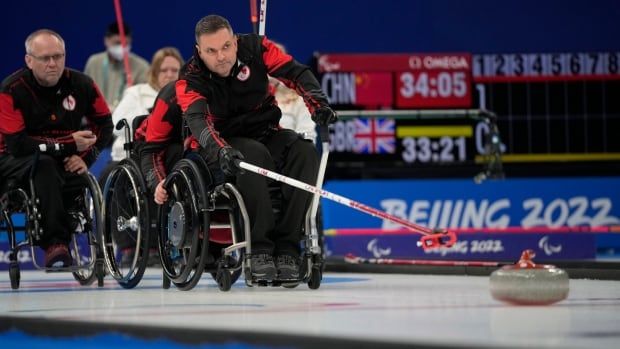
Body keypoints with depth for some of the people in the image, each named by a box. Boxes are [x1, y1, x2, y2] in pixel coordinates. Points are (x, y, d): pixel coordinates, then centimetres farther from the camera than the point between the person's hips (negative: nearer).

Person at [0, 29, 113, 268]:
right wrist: (67, 145, -23)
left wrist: (85, 156, -9)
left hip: (65, 162, 4)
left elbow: (104, 123, 9)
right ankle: (55, 242, -39)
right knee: (44, 167, -37)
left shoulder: (80, 84, -4)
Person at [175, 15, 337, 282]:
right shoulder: (191, 79, -16)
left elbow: (296, 73, -10)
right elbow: (197, 119, -33)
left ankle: (286, 247, -27)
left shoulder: (255, 48, -9)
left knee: (305, 152, -26)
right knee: (254, 155, -37)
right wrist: (221, 150, -52)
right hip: (222, 146, -4)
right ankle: (260, 248, -33)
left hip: (266, 134, 4)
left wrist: (318, 105, -29)